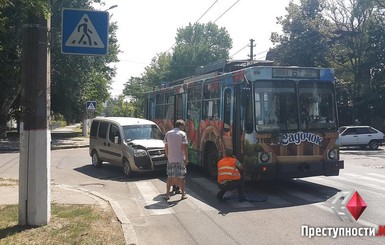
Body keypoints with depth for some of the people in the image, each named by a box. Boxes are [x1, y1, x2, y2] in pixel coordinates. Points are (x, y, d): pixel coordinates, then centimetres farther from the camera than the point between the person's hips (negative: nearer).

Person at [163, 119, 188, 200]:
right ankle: (183, 194, 15)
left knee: (170, 177, 10)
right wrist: (186, 158, -5)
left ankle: (167, 194, 11)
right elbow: (184, 147, -11)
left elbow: (166, 147, 6)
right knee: (181, 177, 7)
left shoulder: (168, 133, 5)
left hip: (170, 159, 3)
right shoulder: (182, 134, -7)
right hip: (180, 159, -3)